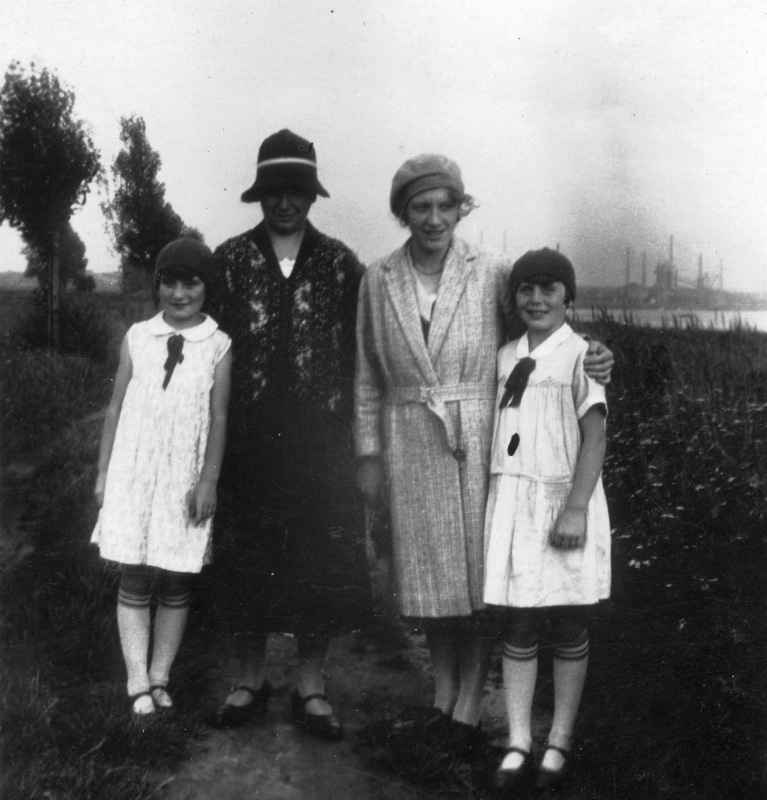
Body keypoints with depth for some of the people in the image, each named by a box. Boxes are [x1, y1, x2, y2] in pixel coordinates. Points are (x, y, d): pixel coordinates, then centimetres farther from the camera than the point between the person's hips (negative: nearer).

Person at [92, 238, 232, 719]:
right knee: (134, 580, 0)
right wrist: (103, 474, 7)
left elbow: (219, 417, -3)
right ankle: (139, 684, 6)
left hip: (185, 477, -1)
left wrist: (208, 480, -9)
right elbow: (117, 407, 7)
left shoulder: (218, 346, -1)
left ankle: (160, 678, 16)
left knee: (177, 583, 5)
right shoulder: (137, 338, 5)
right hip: (134, 472, 1)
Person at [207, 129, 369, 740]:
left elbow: (360, 354, 3)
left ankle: (311, 688, 21)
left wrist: (354, 434, -2)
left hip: (321, 444, 0)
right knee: (246, 561, 9)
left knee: (321, 563, 5)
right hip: (248, 443, 1)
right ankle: (250, 681, 26)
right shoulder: (230, 260, 3)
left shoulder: (340, 264, 2)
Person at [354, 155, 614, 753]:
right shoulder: (378, 280, 2)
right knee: (431, 574, 11)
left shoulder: (493, 274, -5)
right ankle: (443, 693, 29)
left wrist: (592, 358, -18)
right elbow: (369, 373, 8)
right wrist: (369, 452, 7)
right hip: (413, 449, 2)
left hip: (482, 442, -2)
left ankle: (469, 707, 17)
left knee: (484, 575, 3)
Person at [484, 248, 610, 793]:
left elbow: (595, 438, -11)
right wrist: (496, 499, 7)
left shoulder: (580, 356, -6)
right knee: (518, 627, 6)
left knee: (569, 629, 5)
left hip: (564, 501, -4)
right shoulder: (505, 357, 9)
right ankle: (518, 742, 14)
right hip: (513, 502, 4)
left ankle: (559, 743, 17)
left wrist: (576, 509, -18)